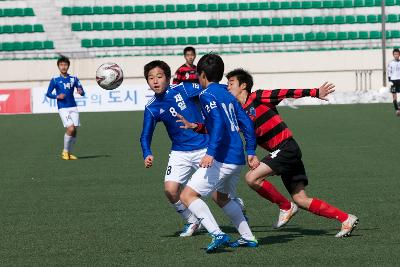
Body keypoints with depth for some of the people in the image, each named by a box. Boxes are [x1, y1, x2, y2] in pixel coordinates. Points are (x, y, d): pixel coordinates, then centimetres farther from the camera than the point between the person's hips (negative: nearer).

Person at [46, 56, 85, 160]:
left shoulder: (74, 79, 8)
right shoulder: (55, 80, 1)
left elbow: (82, 92, 7)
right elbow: (48, 93, 4)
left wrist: (81, 92, -16)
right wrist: (57, 96, -13)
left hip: (73, 107, 4)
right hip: (63, 108, -4)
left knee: (74, 130, 0)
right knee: (70, 129, -18)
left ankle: (69, 153, 16)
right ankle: (65, 151, 0)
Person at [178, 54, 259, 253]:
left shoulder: (207, 94, -7)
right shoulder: (228, 95, 18)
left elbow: (218, 123, -21)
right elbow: (247, 124, 16)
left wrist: (211, 153, -26)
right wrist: (251, 152, 19)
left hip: (222, 159, -9)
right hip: (237, 158, 9)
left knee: (188, 195, -7)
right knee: (220, 196, 29)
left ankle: (218, 235, -19)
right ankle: (248, 238, 29)